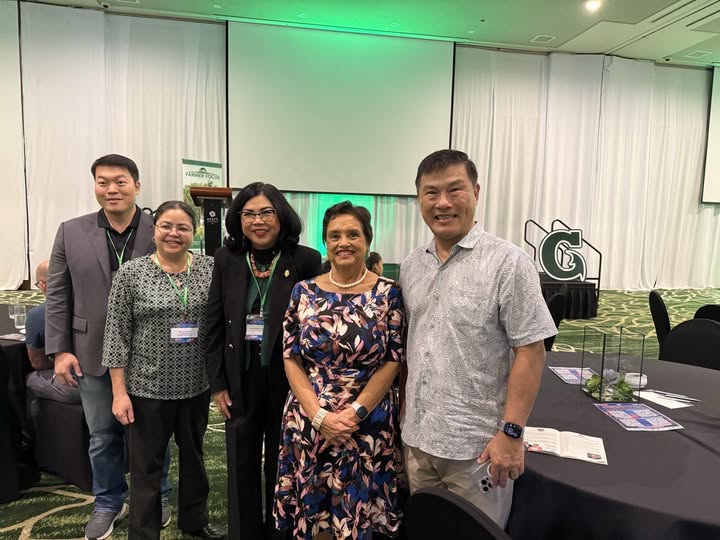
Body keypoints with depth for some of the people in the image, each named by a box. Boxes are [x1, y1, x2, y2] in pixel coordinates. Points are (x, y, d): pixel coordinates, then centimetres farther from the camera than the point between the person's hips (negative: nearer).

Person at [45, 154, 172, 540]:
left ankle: (156, 498, 36)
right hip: (94, 355, 2)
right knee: (102, 436, 17)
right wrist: (59, 350, -2)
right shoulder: (71, 233, 1)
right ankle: (108, 503, 38)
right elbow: (57, 296, 3)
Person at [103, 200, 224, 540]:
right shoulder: (131, 273, -8)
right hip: (148, 386, -2)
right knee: (147, 464, 11)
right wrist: (119, 391, -8)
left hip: (197, 384, 3)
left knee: (194, 455, 19)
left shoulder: (209, 268, -3)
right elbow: (117, 335, -7)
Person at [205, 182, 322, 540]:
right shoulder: (226, 259, 0)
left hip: (287, 378, -2)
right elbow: (214, 324, 3)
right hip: (240, 379, 2)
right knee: (241, 467, 15)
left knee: (281, 467, 15)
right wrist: (217, 383, 0)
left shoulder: (306, 260, -8)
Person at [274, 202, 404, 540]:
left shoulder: (388, 293, -5)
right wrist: (319, 415, -11)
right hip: (308, 422, 2)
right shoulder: (304, 292, 0)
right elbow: (291, 358, 0)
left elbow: (393, 361, -6)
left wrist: (354, 413, -13)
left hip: (367, 426, -1)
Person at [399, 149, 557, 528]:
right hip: (416, 437, 6)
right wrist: (404, 410, 10)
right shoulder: (410, 266, 5)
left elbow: (530, 352, -13)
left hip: (478, 445, -5)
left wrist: (511, 432, -16)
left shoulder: (508, 263, -12)